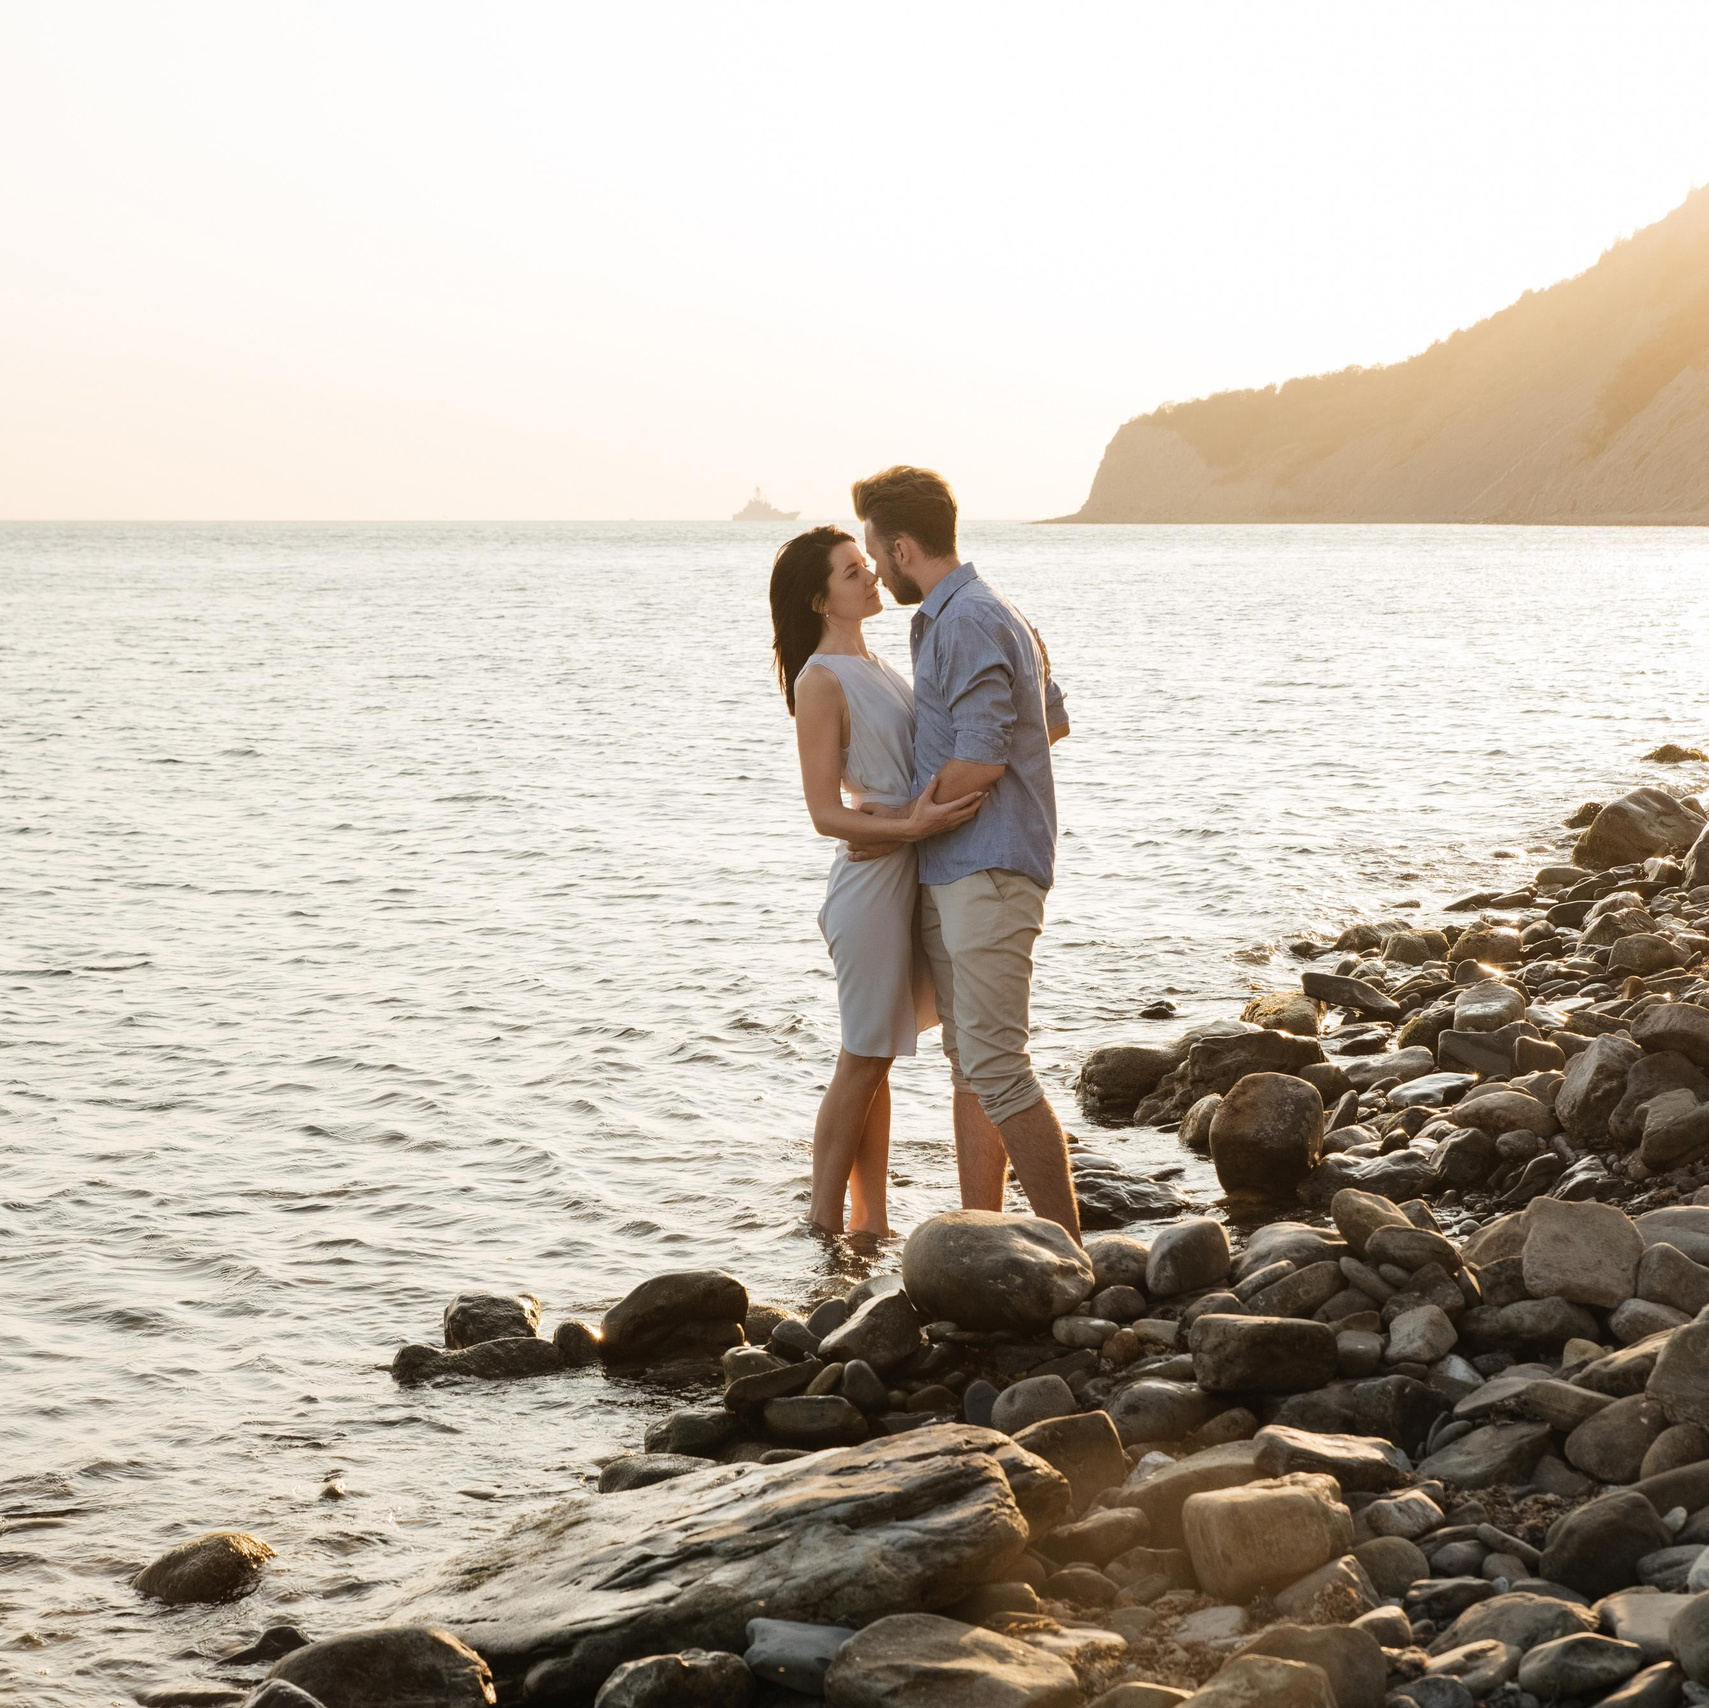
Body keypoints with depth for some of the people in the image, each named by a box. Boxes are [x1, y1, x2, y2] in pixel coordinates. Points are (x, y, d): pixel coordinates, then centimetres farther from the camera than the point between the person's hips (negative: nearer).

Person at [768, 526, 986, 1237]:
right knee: (862, 1060, -2)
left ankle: (871, 1222, 18)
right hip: (872, 878, -8)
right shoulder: (821, 680, -12)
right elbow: (825, 813, -17)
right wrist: (910, 827, -29)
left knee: (876, 1062, 12)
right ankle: (823, 1227, 6)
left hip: (912, 875, 8)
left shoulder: (875, 667, 14)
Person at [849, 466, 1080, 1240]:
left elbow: (979, 761, -22)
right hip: (948, 870, 11)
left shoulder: (968, 623, -16)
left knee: (995, 1064, -13)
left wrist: (906, 818, -6)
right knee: (967, 1062, 12)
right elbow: (1054, 720, 28)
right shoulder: (960, 616, 18)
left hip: (988, 869, -11)